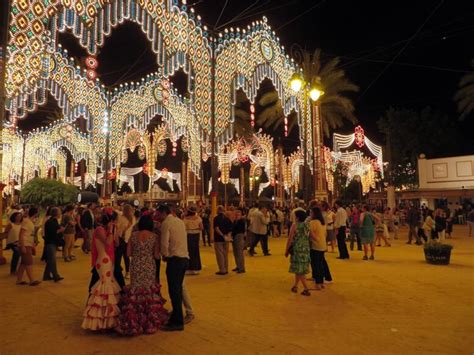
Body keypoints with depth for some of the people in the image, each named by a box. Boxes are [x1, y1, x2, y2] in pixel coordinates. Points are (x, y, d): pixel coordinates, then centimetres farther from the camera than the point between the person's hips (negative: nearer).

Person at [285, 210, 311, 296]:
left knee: (299, 270, 0)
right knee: (299, 269, 17)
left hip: (297, 249, -6)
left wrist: (286, 250, -2)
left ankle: (306, 289, -3)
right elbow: (308, 238, 6)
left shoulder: (294, 225, -11)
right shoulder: (307, 225, 5)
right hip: (306, 249, 6)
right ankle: (295, 286, 27)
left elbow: (290, 239, -10)